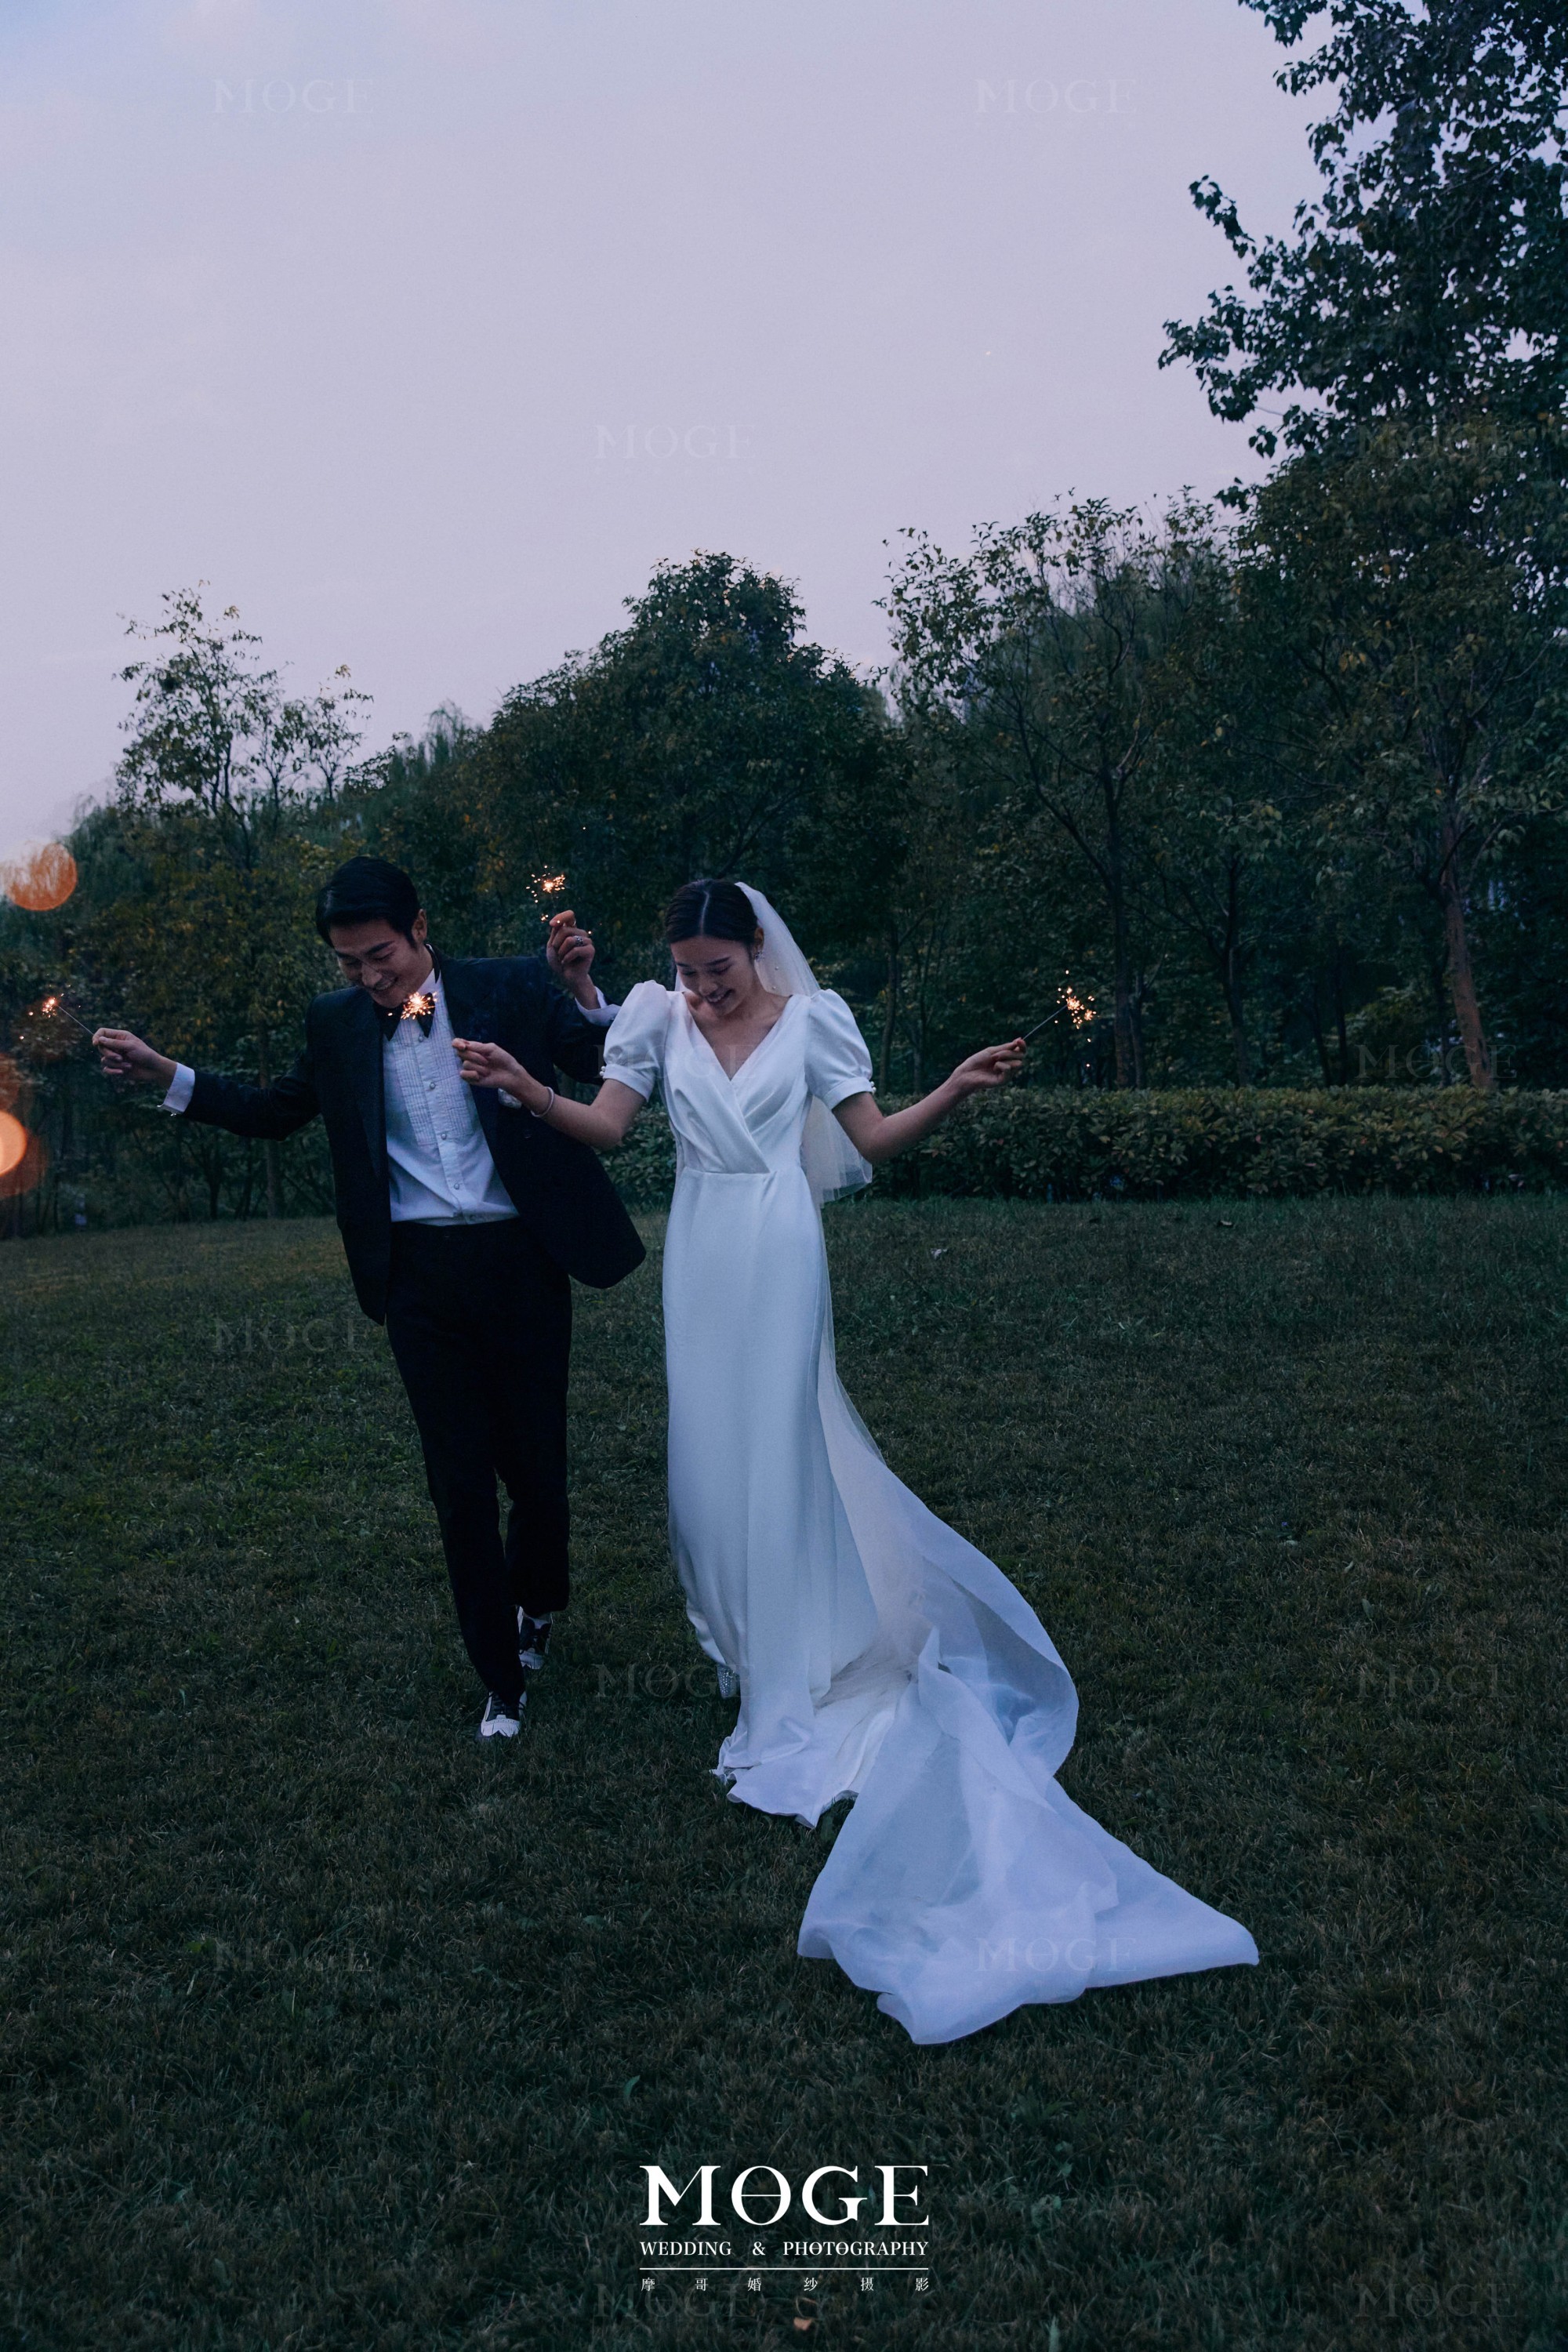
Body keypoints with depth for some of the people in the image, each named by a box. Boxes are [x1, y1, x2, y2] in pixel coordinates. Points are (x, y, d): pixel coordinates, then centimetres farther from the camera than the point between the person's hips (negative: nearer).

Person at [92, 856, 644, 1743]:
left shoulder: (511, 987, -2)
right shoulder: (338, 1023, 6)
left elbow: (610, 1070, -1)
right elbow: (278, 1108, 21)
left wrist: (583, 991, -18)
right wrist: (168, 1076, 13)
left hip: (520, 1262, -2)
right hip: (418, 1275, 2)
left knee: (537, 1464, 9)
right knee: (461, 1480, 6)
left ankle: (537, 1600, 42)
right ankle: (503, 1677, 22)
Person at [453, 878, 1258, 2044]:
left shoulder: (812, 1017, -3)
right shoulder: (658, 1017, 2)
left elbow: (872, 1136, -2)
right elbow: (606, 1125, -4)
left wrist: (954, 1092, -17)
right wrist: (531, 1090, -21)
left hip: (777, 1251, -3)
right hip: (698, 1250, 3)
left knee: (779, 1437, -1)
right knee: (711, 1439, 9)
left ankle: (800, 1670, 14)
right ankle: (742, 1623, 32)